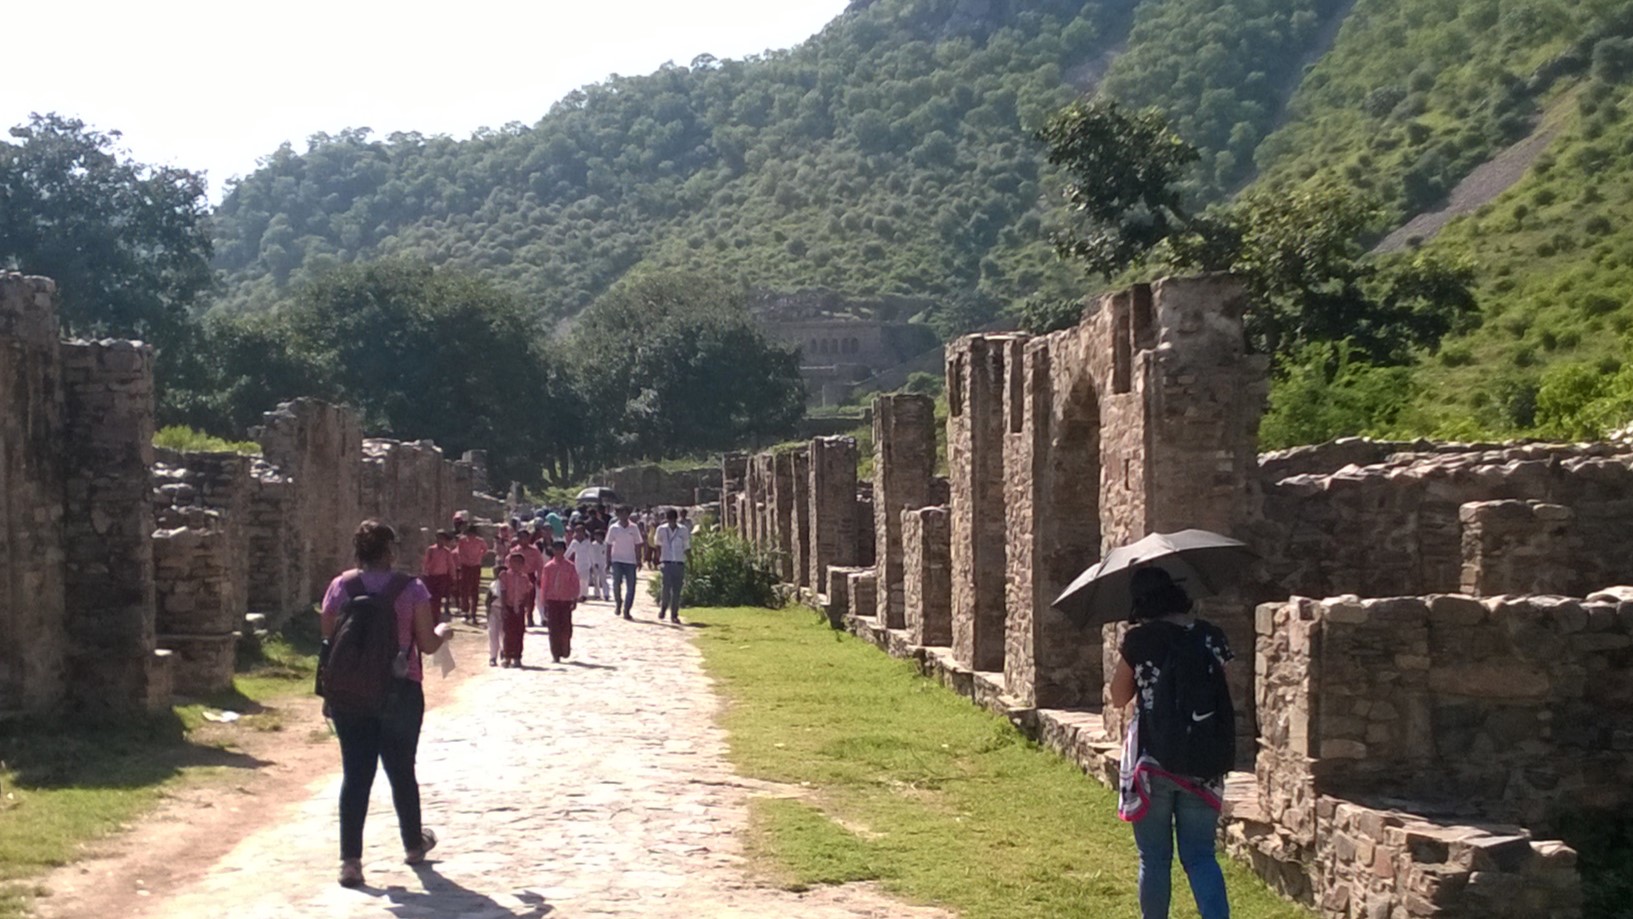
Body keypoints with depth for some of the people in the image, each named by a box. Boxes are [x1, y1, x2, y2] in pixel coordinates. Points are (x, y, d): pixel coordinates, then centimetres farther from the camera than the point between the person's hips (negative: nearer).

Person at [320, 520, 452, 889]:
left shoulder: (340, 587, -3)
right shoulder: (411, 588, -7)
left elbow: (328, 638, 0)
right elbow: (427, 645, -5)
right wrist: (443, 631, 16)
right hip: (400, 692, -1)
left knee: (355, 774, 3)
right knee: (402, 770, 15)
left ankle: (350, 860, -4)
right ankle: (414, 844, 33)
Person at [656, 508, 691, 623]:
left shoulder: (684, 531, 2)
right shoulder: (661, 530, 2)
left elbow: (687, 548, 8)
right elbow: (659, 545, 14)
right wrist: (659, 560, 8)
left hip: (679, 563, 1)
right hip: (666, 562, -1)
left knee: (676, 590, 2)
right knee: (666, 588, -11)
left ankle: (674, 615, 10)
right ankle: (663, 607, 14)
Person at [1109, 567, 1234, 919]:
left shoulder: (1140, 640, -8)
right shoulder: (1211, 636, 0)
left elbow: (1119, 698, 2)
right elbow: (1219, 689, 12)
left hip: (1152, 761, -2)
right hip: (1203, 765, 3)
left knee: (1154, 859, 10)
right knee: (1199, 855, 8)